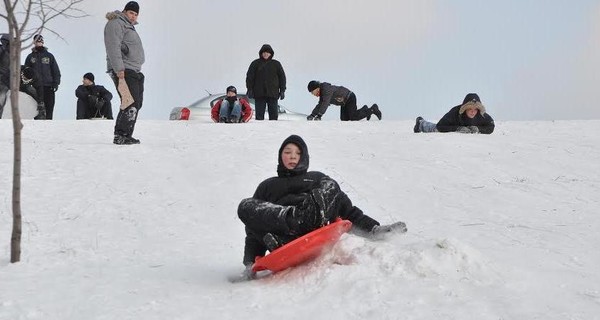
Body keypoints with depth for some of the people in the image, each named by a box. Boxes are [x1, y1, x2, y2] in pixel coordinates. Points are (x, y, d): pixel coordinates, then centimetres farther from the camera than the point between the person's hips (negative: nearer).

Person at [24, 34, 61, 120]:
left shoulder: (49, 56, 12)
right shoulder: (30, 57, 12)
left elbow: (56, 70, 10)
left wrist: (56, 83, -2)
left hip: (49, 87, 0)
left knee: (49, 108, -4)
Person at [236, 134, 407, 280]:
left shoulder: (318, 179, 32)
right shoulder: (267, 187, 31)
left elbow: (347, 209, 23)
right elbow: (254, 233, 23)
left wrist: (373, 228, 6)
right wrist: (250, 263, 7)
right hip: (283, 242, 0)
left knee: (330, 186, -13)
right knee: (246, 206, -22)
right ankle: (292, 219, -46)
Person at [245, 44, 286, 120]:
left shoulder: (276, 64, 10)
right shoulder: (255, 64, 6)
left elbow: (282, 77, 11)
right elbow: (249, 77, 4)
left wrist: (282, 90, 4)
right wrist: (250, 89, -5)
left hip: (273, 94, 1)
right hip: (259, 94, -1)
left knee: (274, 114, 1)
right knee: (259, 114, 0)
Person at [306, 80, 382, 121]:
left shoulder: (327, 90, -27)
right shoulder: (322, 93, 4)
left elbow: (325, 104, -35)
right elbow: (320, 105, 11)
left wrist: (319, 115, -39)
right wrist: (312, 115, 1)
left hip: (350, 98, -10)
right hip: (344, 102, 10)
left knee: (353, 118, -13)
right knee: (344, 119, 9)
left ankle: (373, 109, 2)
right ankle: (364, 110, 21)